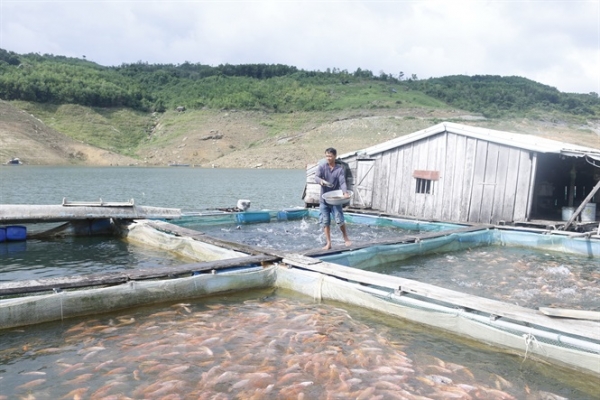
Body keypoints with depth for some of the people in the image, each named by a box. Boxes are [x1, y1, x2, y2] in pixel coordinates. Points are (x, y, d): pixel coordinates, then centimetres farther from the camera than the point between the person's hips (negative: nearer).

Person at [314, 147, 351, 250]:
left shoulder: (340, 169, -1)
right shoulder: (322, 167, 0)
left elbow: (342, 182, -11)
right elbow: (316, 177, -14)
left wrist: (345, 192, -30)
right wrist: (321, 181, -38)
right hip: (324, 199, 1)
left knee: (340, 220, -3)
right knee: (325, 222, 4)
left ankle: (346, 238, 20)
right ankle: (328, 243, 14)